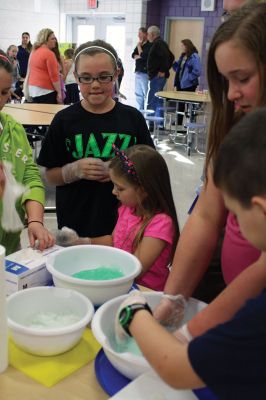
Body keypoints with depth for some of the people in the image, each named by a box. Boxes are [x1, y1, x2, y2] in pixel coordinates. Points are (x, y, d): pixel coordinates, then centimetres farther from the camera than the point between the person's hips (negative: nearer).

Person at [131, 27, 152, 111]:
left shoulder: (149, 45, -9)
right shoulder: (139, 44, 16)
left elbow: (143, 56, -18)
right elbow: (133, 55, 12)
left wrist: (139, 46, -7)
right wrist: (139, 56, -7)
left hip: (145, 72, -8)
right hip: (138, 72, 8)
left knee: (146, 94, -8)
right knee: (138, 94, 12)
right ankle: (139, 110, 19)